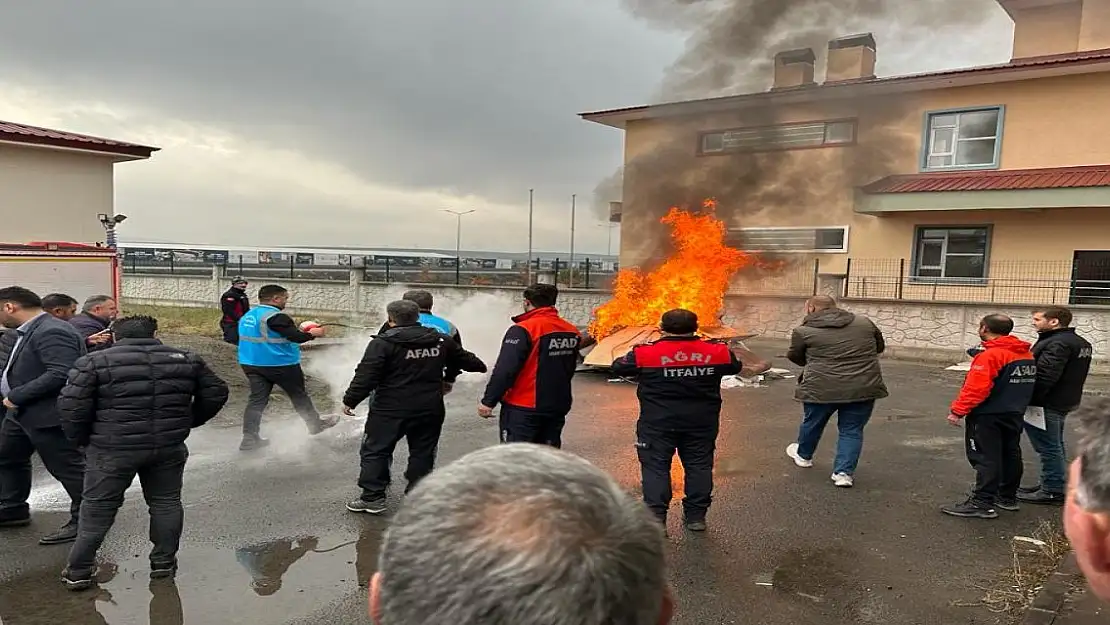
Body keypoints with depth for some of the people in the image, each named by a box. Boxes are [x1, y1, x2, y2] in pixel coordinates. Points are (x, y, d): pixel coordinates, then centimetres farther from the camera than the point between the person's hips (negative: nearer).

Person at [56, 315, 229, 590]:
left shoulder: (94, 362, -5)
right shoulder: (187, 359, 3)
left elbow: (71, 406, -10)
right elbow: (216, 393, 8)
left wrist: (83, 440, 5)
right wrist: (188, 422, 19)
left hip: (112, 451, -2)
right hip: (170, 448, 2)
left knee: (97, 508, 12)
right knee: (166, 502, 16)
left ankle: (79, 571, 19)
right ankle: (164, 563, 22)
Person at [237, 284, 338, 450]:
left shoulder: (248, 316, 10)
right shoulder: (276, 316, -19)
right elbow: (296, 337, -24)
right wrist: (312, 334, -5)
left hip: (251, 364, 7)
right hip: (281, 364, -7)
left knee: (257, 399, 7)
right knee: (299, 396, 10)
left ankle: (249, 438, 1)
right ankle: (316, 424, 26)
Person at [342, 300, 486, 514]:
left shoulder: (383, 343, -10)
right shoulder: (441, 341, 5)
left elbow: (366, 376, -13)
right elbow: (463, 358, 19)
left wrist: (350, 400, -3)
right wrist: (480, 366, 39)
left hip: (391, 410, -4)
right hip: (430, 409, 4)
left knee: (375, 449, 9)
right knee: (423, 452, 14)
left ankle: (373, 497, 10)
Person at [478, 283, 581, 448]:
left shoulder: (522, 330, -17)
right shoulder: (572, 332, 6)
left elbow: (504, 371, -21)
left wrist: (488, 401, -14)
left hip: (523, 409, -7)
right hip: (558, 407, 7)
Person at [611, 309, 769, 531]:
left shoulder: (645, 353, -12)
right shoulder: (717, 352, -4)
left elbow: (618, 367, 3)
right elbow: (736, 367, 14)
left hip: (658, 423, -2)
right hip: (701, 422, 2)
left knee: (655, 467, 6)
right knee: (699, 466, 14)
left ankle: (656, 517, 3)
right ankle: (696, 516, 21)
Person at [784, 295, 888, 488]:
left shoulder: (804, 331, -2)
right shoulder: (864, 323, 10)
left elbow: (795, 357, 10)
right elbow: (880, 347, 21)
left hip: (822, 387, -2)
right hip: (864, 387, 2)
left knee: (812, 423, 21)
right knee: (851, 430, 14)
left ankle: (803, 455, 41)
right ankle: (844, 473, 9)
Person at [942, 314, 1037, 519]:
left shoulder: (989, 355, -20)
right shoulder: (1027, 354, 8)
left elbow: (976, 388, -25)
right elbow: (1023, 383, 17)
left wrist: (958, 410, -19)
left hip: (987, 416, -9)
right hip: (1014, 415, 9)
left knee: (985, 458, -6)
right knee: (1010, 454, 16)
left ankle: (982, 503, -4)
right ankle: (1008, 497, 28)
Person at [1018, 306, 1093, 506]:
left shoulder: (1056, 344, -22)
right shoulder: (1080, 343, 13)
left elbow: (1045, 376, -29)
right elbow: (1070, 374, 16)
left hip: (1046, 404, -11)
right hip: (1063, 402, 11)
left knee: (1049, 448, -2)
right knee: (1055, 446, 20)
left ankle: (1053, 492, 5)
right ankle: (1055, 484, 32)